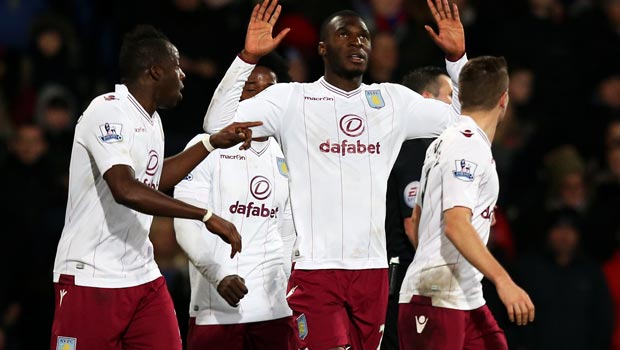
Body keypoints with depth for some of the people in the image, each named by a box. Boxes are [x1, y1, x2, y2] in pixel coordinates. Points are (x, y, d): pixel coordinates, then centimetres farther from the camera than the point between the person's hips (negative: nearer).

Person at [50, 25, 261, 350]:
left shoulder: (151, 119, 13)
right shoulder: (107, 111, -15)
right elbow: (125, 189, -29)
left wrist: (213, 142, 26)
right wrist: (206, 216, -29)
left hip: (143, 275, 9)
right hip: (91, 279, -8)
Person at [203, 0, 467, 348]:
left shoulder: (392, 100, 12)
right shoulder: (292, 98, 1)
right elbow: (217, 124, -8)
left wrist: (457, 57, 4)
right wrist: (248, 57, -17)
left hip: (373, 270, 4)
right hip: (314, 269, -4)